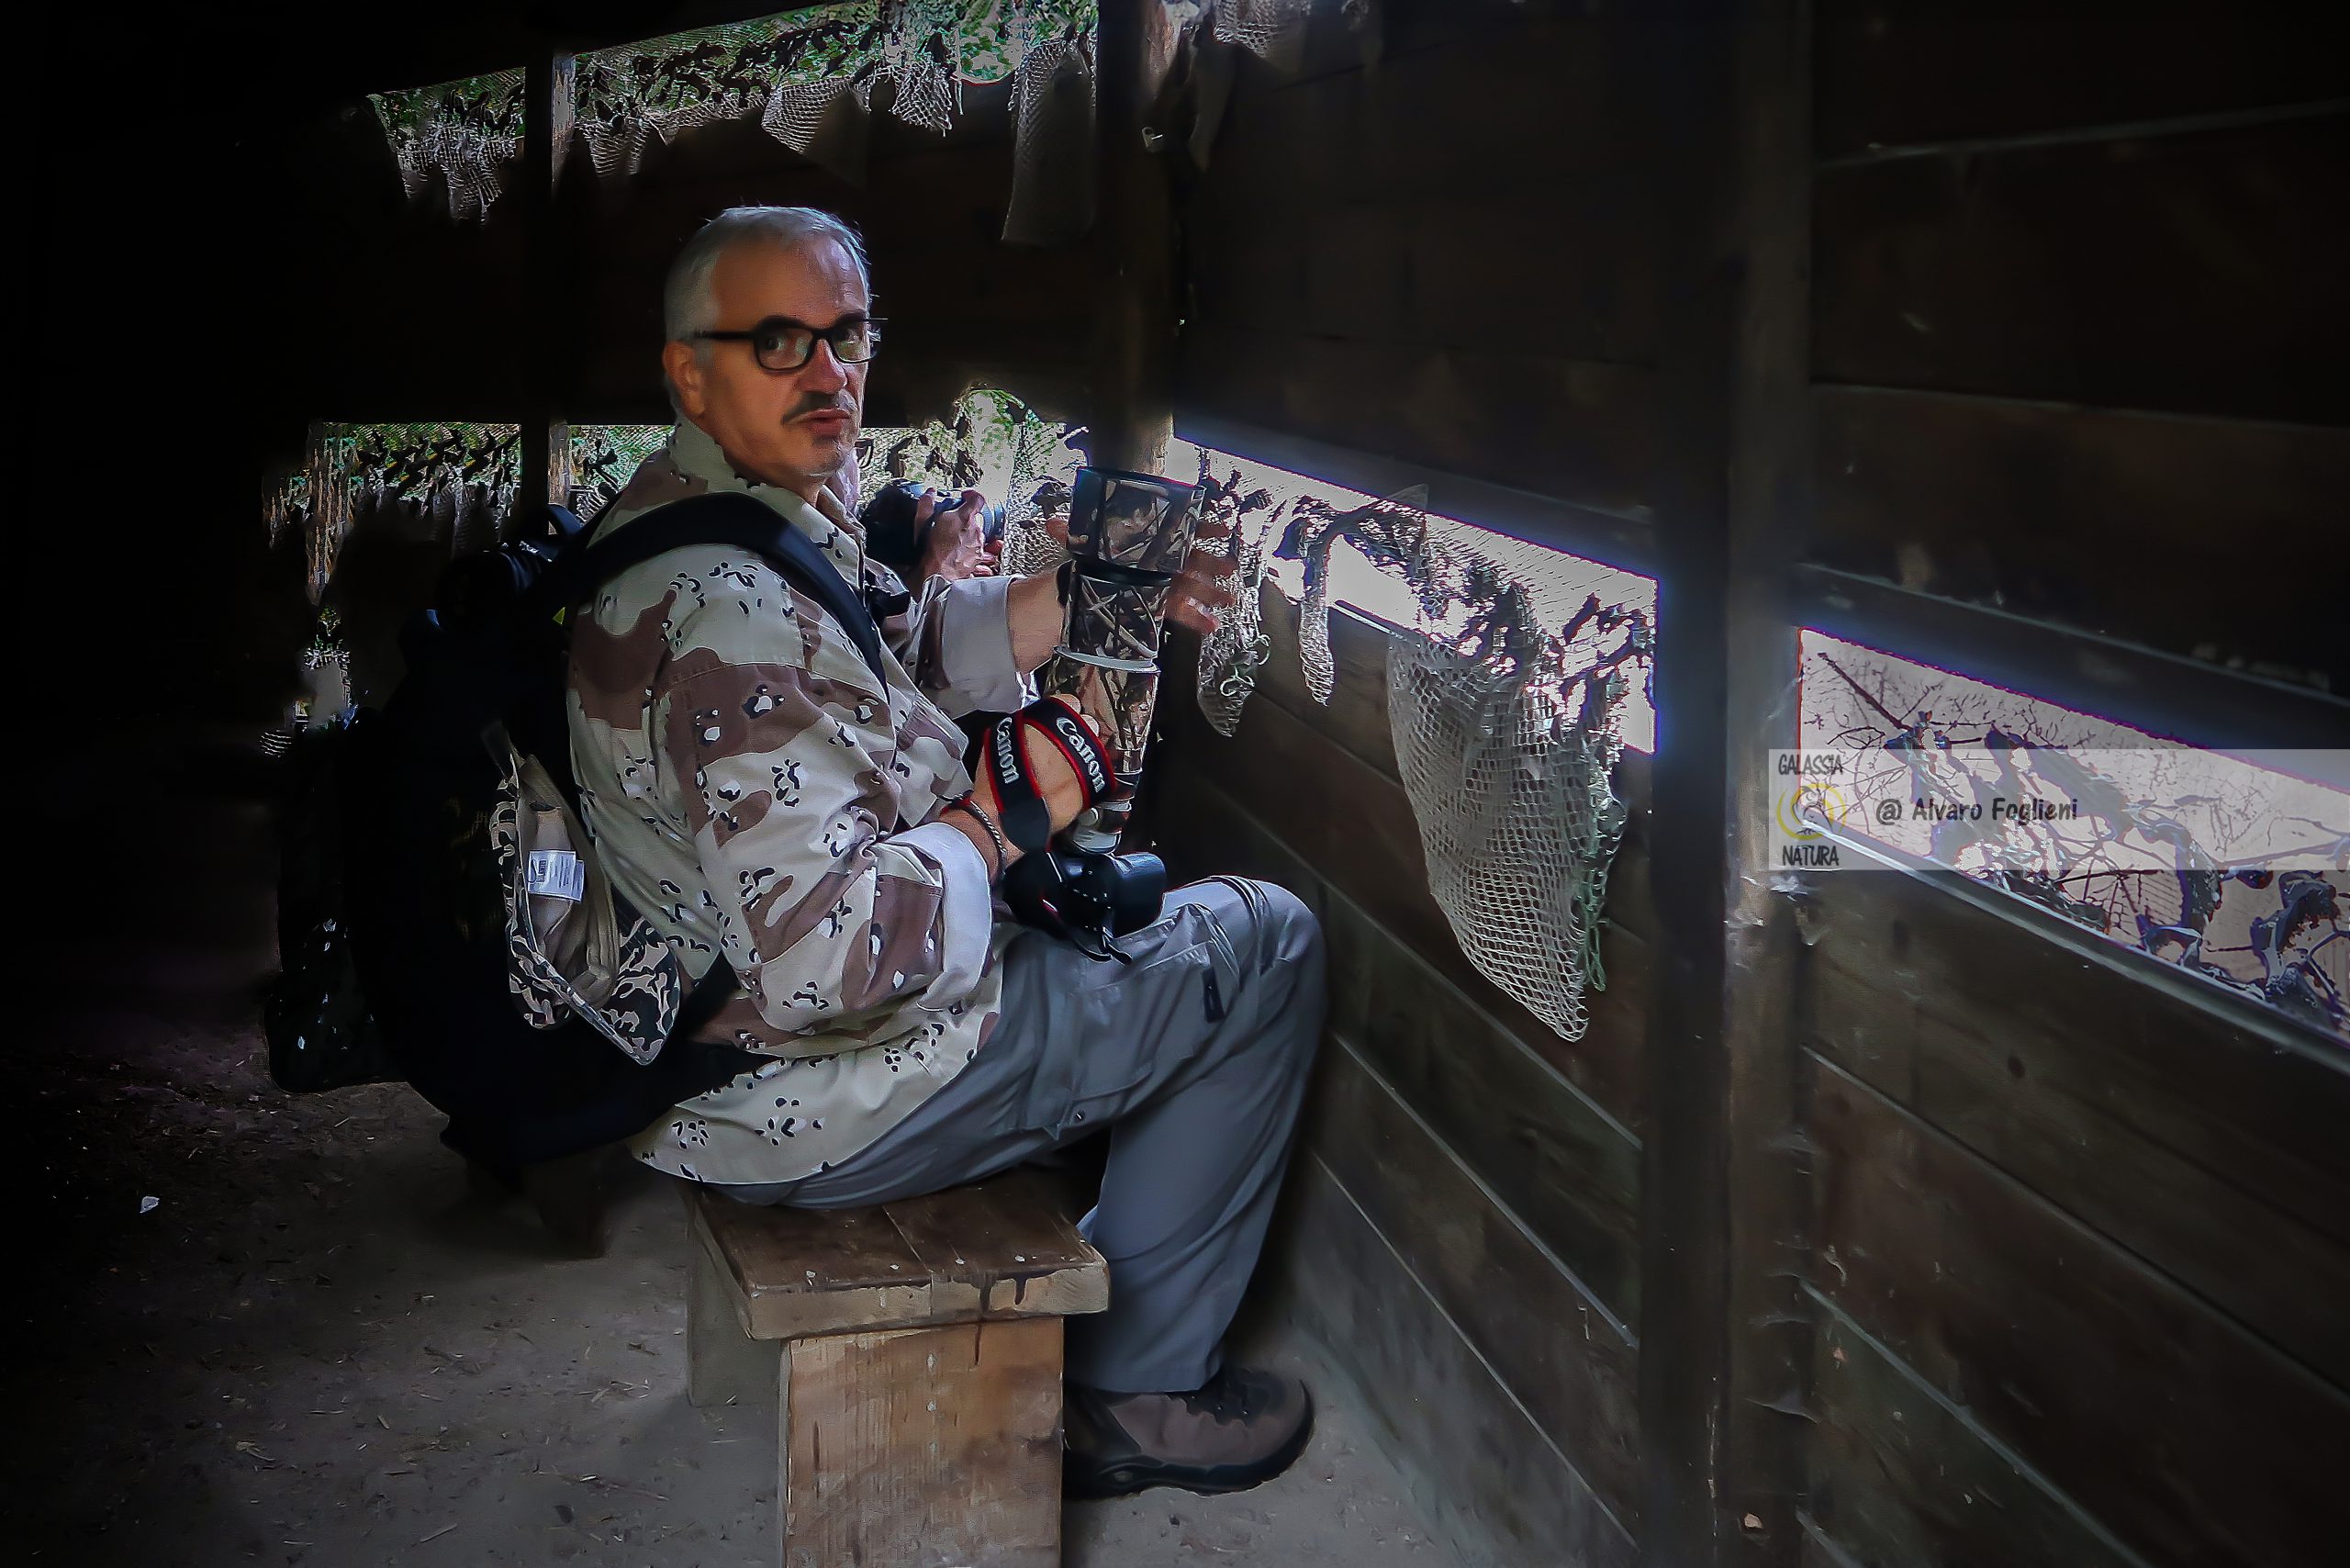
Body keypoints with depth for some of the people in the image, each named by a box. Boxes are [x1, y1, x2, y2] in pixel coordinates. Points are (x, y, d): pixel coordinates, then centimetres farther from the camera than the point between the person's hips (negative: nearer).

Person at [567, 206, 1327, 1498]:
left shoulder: (671, 517, 4)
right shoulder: (727, 610, -31)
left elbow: (910, 658, 16)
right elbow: (827, 954, -37)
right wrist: (996, 824, -21)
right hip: (811, 1111, -11)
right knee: (1266, 946, 2)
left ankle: (1093, 1290, 39)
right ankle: (1129, 1391, 11)